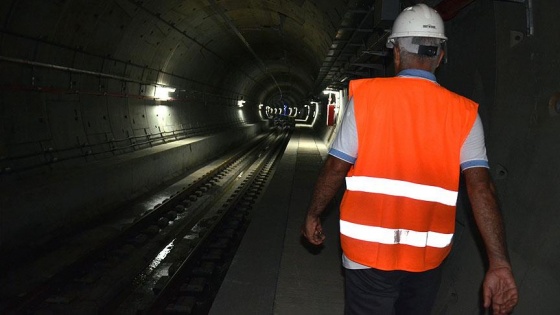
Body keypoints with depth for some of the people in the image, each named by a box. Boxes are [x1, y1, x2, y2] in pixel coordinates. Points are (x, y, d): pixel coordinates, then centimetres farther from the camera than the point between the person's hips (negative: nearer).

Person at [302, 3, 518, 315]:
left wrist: (313, 215, 6)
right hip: (427, 255, 3)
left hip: (369, 248, -2)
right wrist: (499, 263, -10)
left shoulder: (366, 95, -7)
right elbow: (482, 187, -10)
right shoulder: (464, 113, -2)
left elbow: (336, 166, -7)